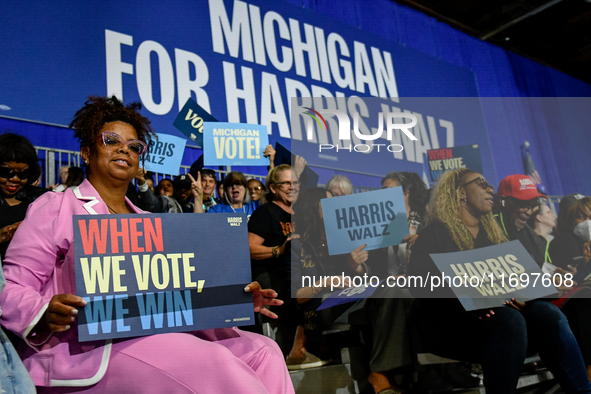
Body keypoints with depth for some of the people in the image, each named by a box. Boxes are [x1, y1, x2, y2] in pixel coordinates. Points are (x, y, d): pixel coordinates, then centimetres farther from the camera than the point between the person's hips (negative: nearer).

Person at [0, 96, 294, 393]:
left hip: (156, 333, 6)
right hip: (87, 346, -6)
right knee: (213, 364, -28)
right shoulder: (54, 208, 6)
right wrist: (44, 315, -24)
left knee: (261, 351, -10)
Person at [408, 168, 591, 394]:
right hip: (447, 323, -5)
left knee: (546, 313, -22)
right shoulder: (435, 233, 1)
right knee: (508, 319, -33)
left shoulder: (493, 233, 21)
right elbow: (418, 283, -12)